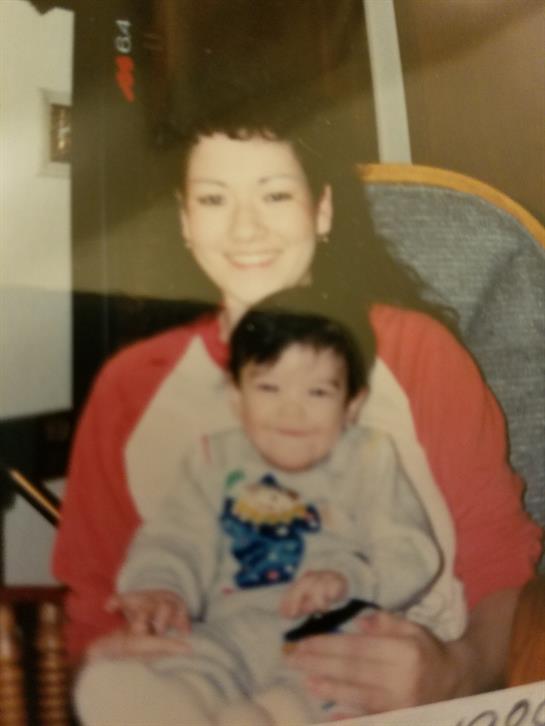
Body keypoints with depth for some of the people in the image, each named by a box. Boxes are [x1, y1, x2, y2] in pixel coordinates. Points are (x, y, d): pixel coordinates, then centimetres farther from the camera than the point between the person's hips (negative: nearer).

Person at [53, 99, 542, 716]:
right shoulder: (131, 386, 3)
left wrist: (455, 674, -19)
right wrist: (106, 660, -12)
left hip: (404, 706, -1)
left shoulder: (416, 352, -3)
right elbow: (92, 601, 8)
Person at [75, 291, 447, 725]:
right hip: (230, 638, 2)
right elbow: (177, 538, 10)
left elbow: (412, 552, 0)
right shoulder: (217, 461, 15)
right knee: (105, 683, -23)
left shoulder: (370, 460, 8)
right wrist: (161, 587, -13)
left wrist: (348, 578, -20)